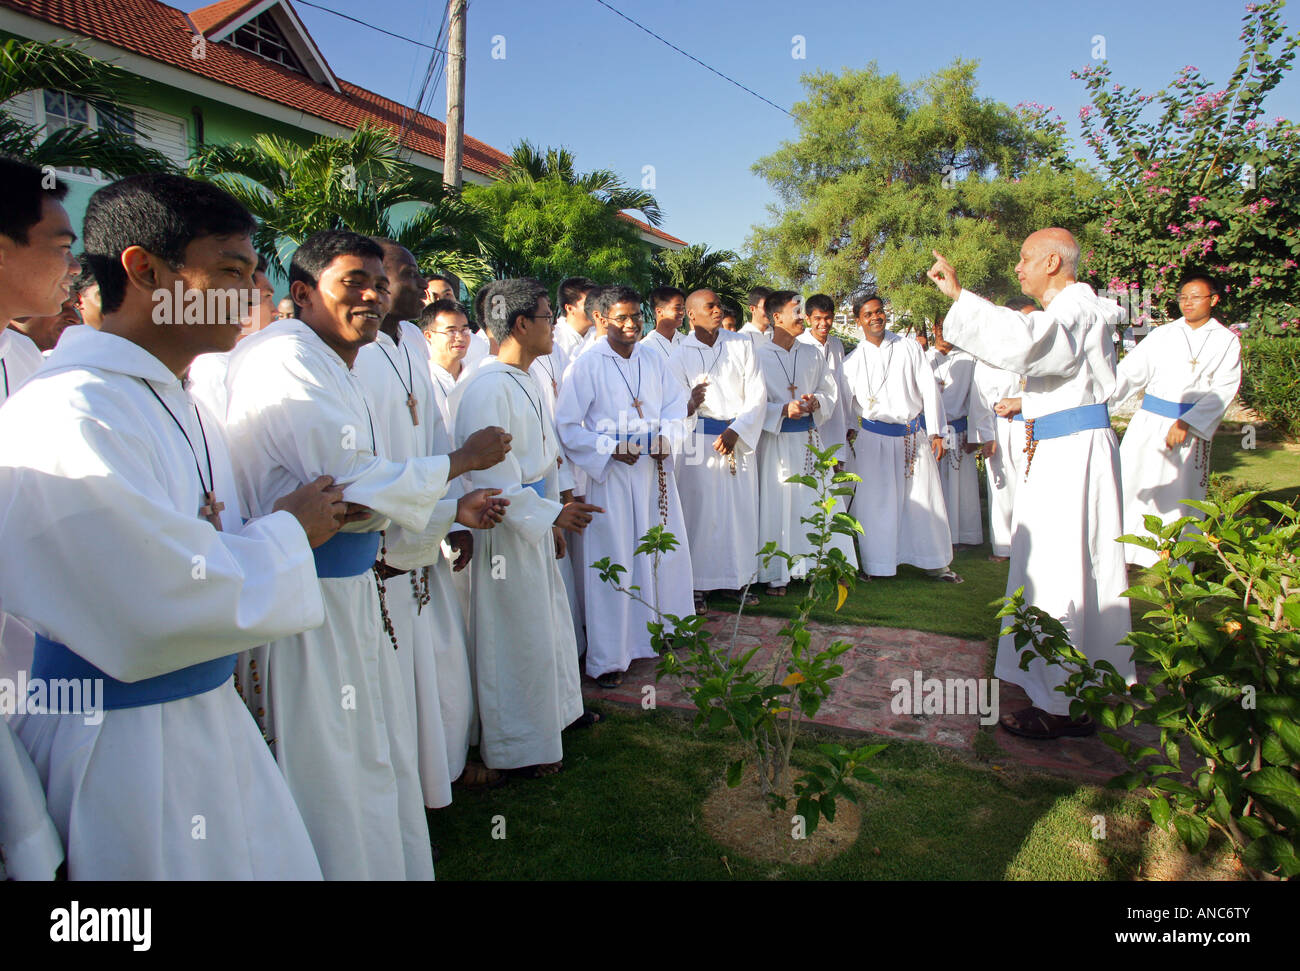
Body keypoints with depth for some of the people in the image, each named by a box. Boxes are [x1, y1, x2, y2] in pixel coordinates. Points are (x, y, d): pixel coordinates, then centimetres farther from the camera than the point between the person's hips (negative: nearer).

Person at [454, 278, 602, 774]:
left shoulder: (521, 381, 10)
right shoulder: (489, 388, -21)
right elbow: (491, 474, -24)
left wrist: (552, 519, 14)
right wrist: (551, 512, -21)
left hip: (534, 522, 10)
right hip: (506, 528, -10)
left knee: (548, 619, 22)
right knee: (517, 635, 4)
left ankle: (555, 708, 42)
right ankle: (519, 747, 21)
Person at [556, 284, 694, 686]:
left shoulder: (653, 358, 7)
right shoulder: (586, 365, -9)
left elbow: (676, 403, 12)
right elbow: (567, 426, -10)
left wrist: (668, 436, -7)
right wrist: (611, 448, -18)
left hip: (656, 469, 6)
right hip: (611, 474, -5)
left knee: (665, 549, 14)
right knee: (613, 562, -2)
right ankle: (607, 659, 10)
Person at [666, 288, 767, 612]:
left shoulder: (741, 345, 5)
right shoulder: (681, 354, 1)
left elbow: (757, 393, 1)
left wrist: (736, 430, -10)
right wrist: (688, 405, -29)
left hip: (741, 437, 2)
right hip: (701, 440, -2)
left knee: (743, 508, 5)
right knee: (701, 510, -1)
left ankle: (740, 578, 18)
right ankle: (698, 584, 8)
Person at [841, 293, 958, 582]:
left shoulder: (909, 347, 4)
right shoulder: (853, 360, 4)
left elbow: (928, 389, 2)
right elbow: (846, 403, 13)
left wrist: (935, 432, -2)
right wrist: (850, 432, 9)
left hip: (914, 434, 1)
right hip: (874, 437, 0)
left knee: (924, 498, 5)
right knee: (874, 501, 1)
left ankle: (933, 561, 19)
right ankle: (874, 563, 14)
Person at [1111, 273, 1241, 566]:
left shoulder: (1227, 342, 4)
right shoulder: (1162, 335, 7)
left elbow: (1223, 390, -5)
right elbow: (1129, 372, -1)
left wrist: (1186, 424, -17)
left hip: (1193, 429, -1)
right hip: (1149, 423, 1)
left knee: (1180, 495, 4)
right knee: (1132, 483, -2)